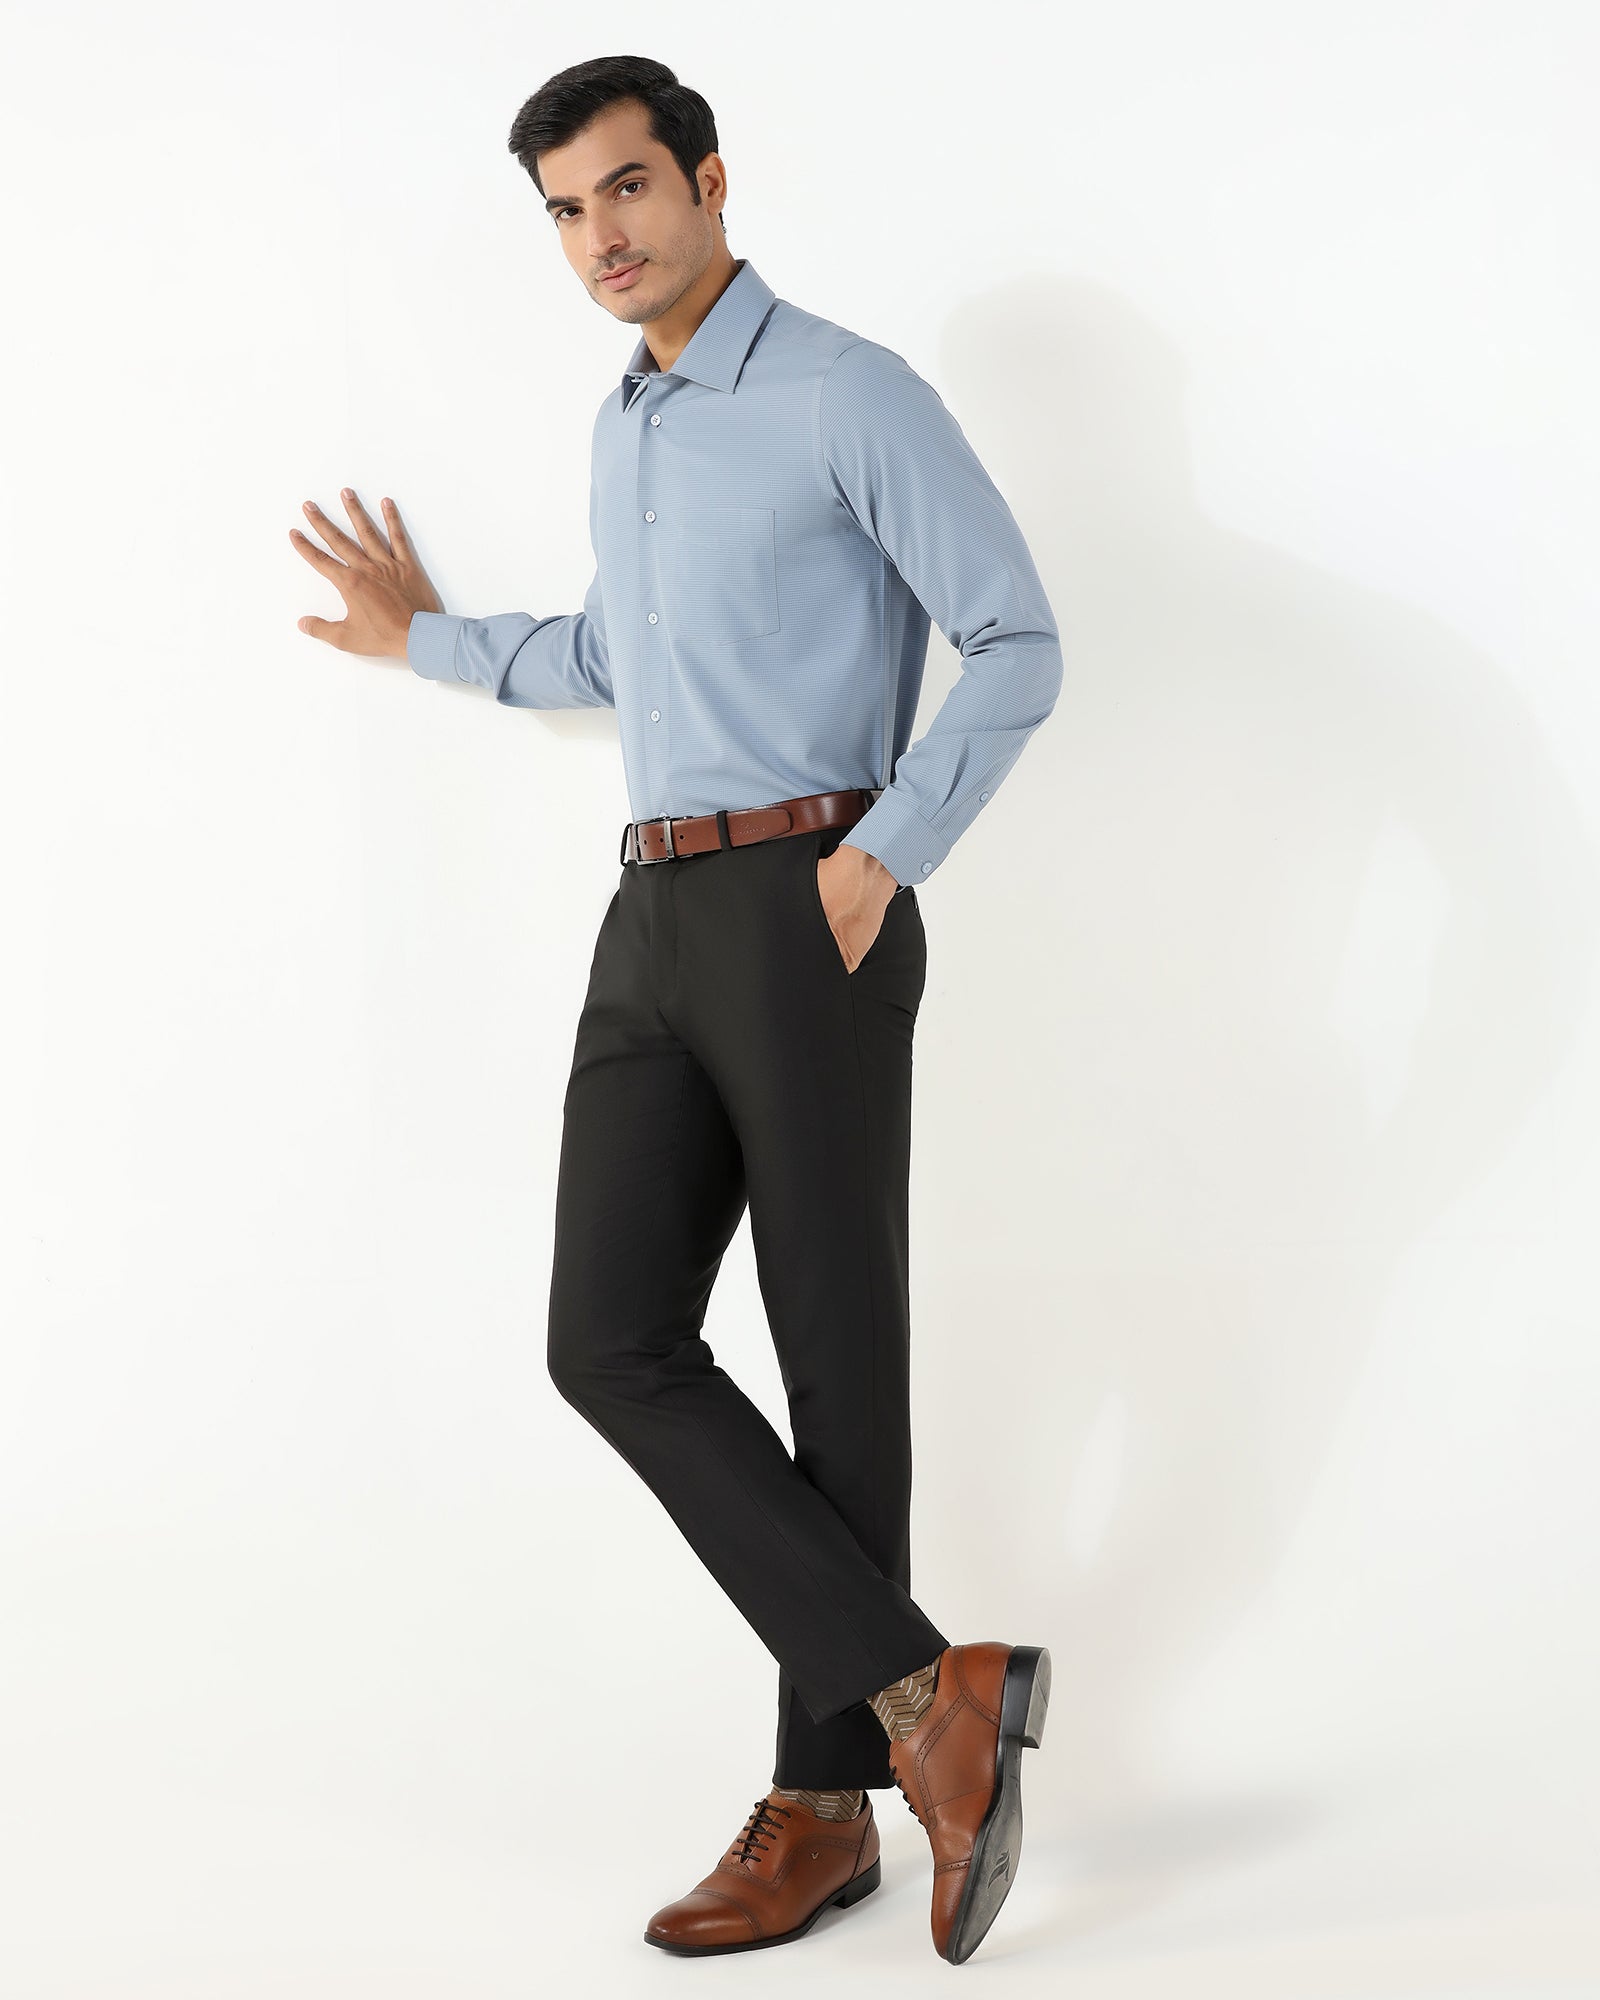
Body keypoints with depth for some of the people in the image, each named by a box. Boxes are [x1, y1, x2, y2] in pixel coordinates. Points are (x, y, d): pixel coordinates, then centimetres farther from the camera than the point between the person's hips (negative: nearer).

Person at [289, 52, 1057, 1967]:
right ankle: (923, 1695, -5)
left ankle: (827, 1797, 9)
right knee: (614, 1340, -6)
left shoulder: (850, 393, -5)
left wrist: (885, 858, -16)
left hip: (811, 913, -7)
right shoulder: (626, 429, 21)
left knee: (834, 1353, -1)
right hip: (657, 922, 7)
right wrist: (429, 639, 37)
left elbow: (1018, 643, -9)